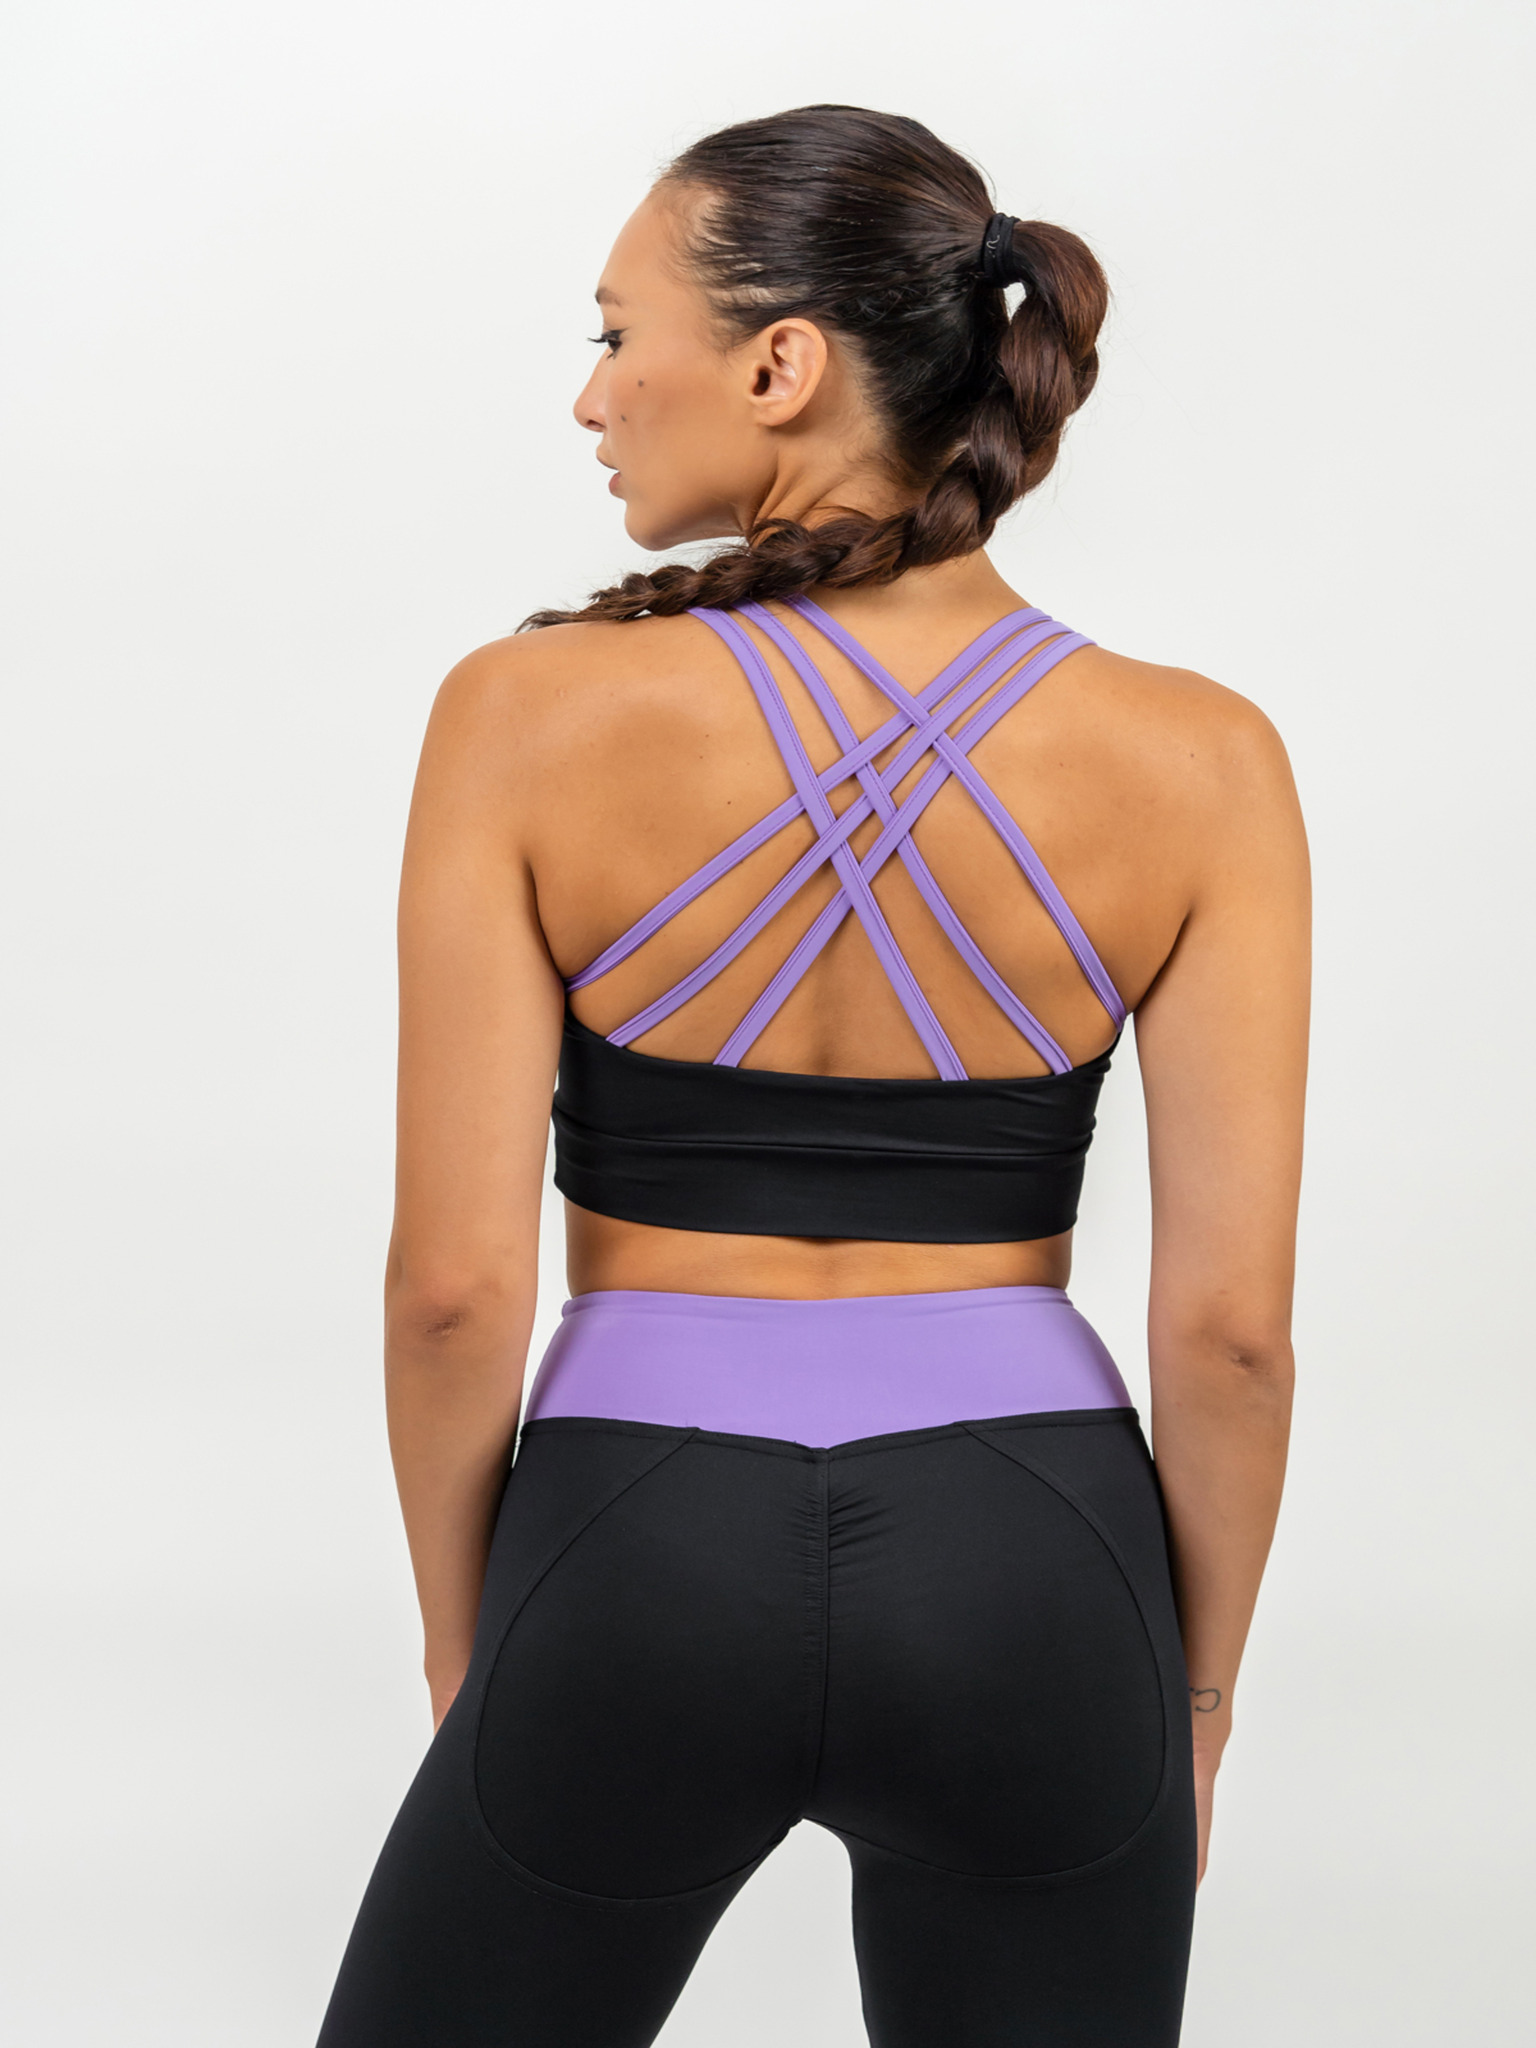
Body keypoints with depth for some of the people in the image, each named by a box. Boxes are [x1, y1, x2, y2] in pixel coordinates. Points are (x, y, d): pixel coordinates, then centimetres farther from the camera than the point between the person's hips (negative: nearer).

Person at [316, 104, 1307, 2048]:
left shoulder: (531, 715, -11)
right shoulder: (1191, 760, -7)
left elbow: (459, 1277, -9)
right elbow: (1230, 1318, -6)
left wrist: (461, 1641, 6)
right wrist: (1195, 1687, 9)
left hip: (641, 1553, -1)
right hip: (1028, 1572, 2)